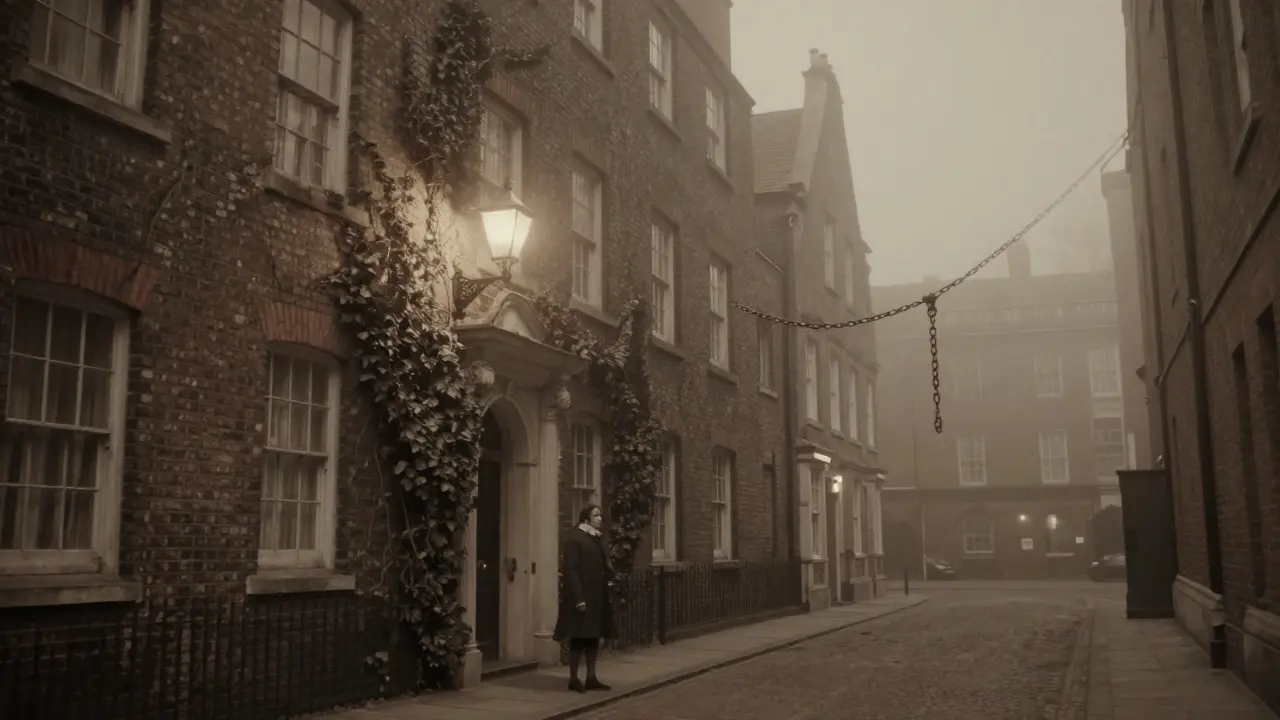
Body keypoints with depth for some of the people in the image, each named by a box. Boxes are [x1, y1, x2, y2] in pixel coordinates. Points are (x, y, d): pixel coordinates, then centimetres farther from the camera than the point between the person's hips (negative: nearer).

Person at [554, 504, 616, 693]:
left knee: (594, 637, 11)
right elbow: (570, 569, -16)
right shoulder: (575, 537, -10)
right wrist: (578, 598, -21)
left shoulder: (598, 538, 15)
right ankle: (573, 679, 8)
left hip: (598, 596, 8)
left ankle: (591, 678, 18)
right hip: (581, 596, -8)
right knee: (579, 638, -2)